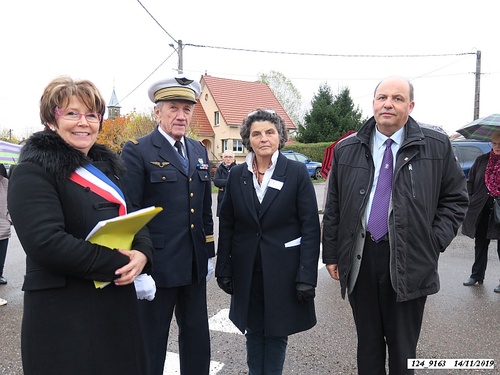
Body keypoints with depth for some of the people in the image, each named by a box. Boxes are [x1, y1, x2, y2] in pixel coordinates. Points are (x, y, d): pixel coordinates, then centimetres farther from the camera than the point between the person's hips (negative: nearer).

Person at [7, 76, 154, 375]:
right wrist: (116, 263, -20)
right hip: (63, 312, -7)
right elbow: (46, 242, -23)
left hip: (118, 302, 7)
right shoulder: (34, 172, -11)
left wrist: (142, 253, -12)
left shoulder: (106, 165, 12)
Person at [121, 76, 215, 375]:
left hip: (195, 265, 6)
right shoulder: (137, 152, -9)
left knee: (198, 338, 20)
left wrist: (209, 254, 12)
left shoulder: (200, 151, 9)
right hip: (157, 265, -5)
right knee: (151, 341, 13)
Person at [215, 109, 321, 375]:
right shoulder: (236, 175, 1)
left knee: (277, 332, 14)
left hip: (283, 270, -2)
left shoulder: (297, 172, -7)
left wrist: (307, 276, -12)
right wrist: (224, 270, 3)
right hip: (247, 270, 3)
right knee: (253, 330, 16)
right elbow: (226, 225, 4)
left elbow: (310, 227, -8)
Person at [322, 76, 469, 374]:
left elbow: (456, 198, 7)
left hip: (409, 262, -1)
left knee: (403, 349, 14)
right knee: (367, 344, 18)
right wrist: (331, 254, 5)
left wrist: (435, 242, -4)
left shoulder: (437, 146, -1)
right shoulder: (347, 149, 3)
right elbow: (333, 206, 6)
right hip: (359, 259, 2)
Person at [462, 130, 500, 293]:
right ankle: (477, 275, 26)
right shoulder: (482, 160, 5)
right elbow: (470, 181, 9)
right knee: (480, 244, 14)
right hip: (481, 210, 3)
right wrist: (469, 200, 0)